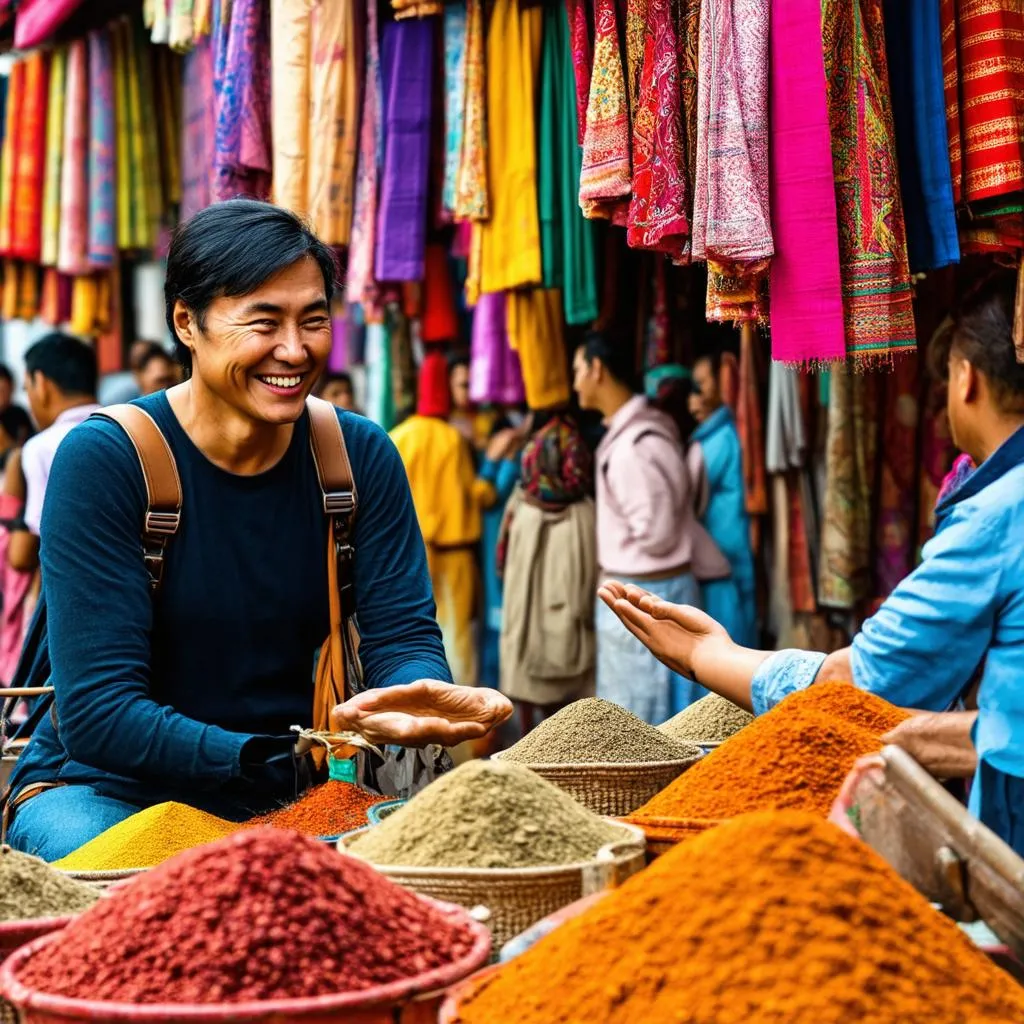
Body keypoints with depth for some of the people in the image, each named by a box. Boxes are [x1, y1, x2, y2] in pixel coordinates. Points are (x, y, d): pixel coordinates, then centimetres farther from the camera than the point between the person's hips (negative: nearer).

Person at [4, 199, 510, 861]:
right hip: (106, 787, -4)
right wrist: (293, 762, -34)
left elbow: (403, 634, -7)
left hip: (289, 797, 4)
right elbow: (98, 715, -22)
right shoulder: (103, 460, -16)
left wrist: (417, 694, -34)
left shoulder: (361, 456, -1)